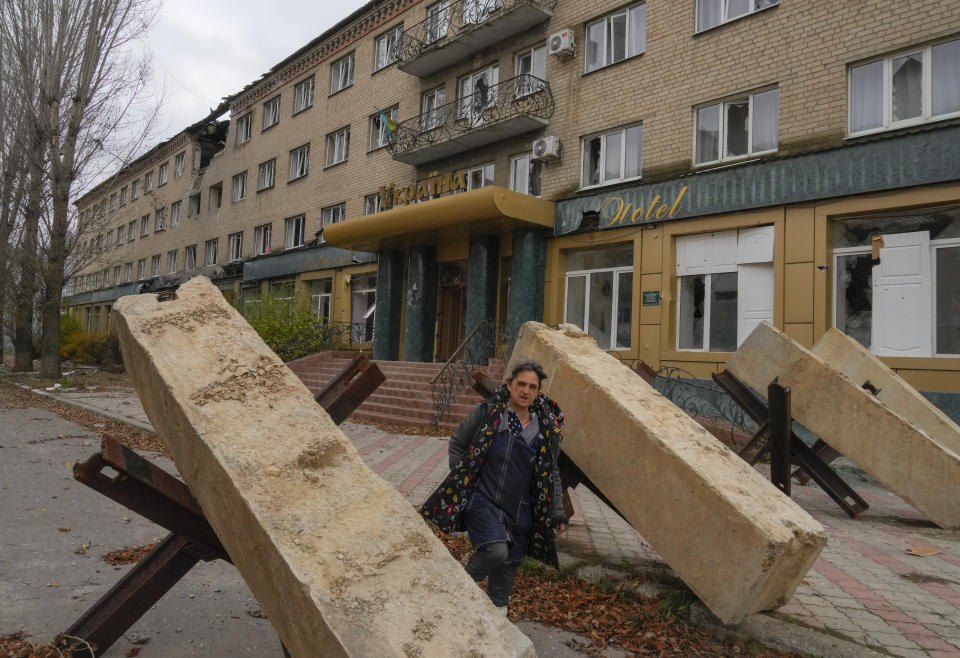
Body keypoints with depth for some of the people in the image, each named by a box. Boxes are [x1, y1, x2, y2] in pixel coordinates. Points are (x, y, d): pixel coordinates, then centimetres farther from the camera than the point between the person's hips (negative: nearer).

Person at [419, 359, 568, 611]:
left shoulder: (547, 427, 2)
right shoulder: (488, 412, -7)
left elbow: (551, 474, 11)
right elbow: (456, 443, 5)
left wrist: (557, 514, 9)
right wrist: (462, 481, -1)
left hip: (520, 512, 4)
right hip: (484, 501, -4)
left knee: (509, 565, 11)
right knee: (496, 552, -22)